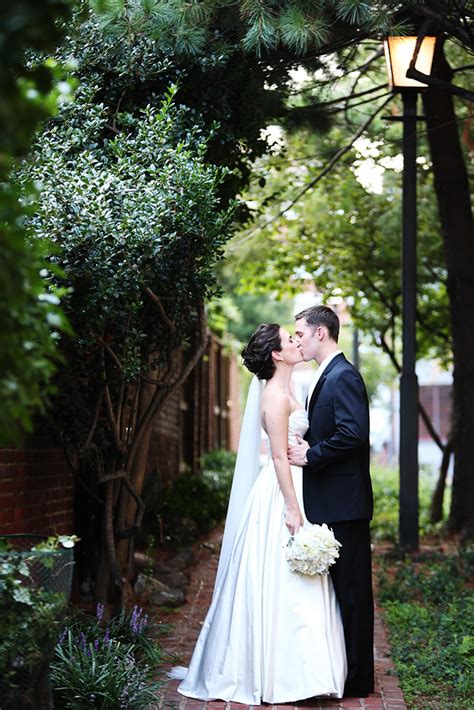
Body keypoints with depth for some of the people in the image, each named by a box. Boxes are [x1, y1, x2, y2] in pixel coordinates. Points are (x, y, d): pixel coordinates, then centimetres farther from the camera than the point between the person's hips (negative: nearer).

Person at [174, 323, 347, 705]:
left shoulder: (284, 392, 15)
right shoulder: (275, 395, -15)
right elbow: (280, 457, -19)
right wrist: (293, 511, -21)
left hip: (291, 491, 10)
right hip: (281, 496, -10)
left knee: (290, 584, 12)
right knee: (281, 585, -6)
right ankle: (274, 675, 1)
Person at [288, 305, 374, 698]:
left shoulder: (344, 377, -14)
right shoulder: (327, 377, 17)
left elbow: (353, 434, -24)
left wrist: (310, 455, -15)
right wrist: (305, 447, 4)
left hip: (343, 503, -10)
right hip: (330, 502, 10)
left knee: (352, 589, -2)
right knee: (341, 588, 15)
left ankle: (359, 677, 7)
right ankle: (345, 669, 23)